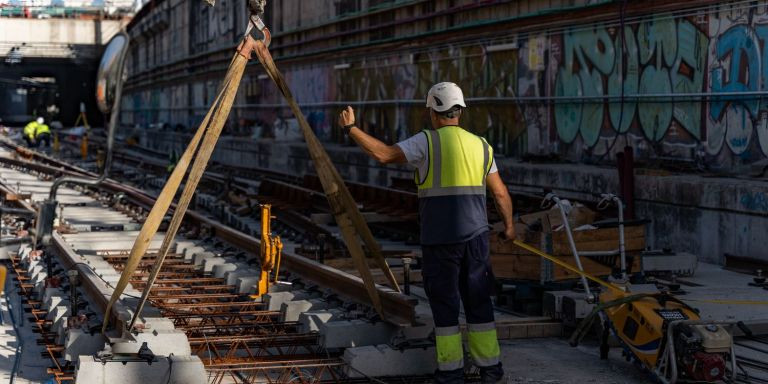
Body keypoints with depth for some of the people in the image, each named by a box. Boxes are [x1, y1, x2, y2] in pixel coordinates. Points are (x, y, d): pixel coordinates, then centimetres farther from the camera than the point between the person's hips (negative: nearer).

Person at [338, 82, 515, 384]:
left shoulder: (427, 141, -7)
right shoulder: (480, 145, 8)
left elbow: (384, 154, -17)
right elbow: (500, 193, 11)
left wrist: (350, 128, -7)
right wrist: (509, 225, 27)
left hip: (440, 238, -4)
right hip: (475, 235, 4)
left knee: (445, 303, 5)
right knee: (478, 301, 11)